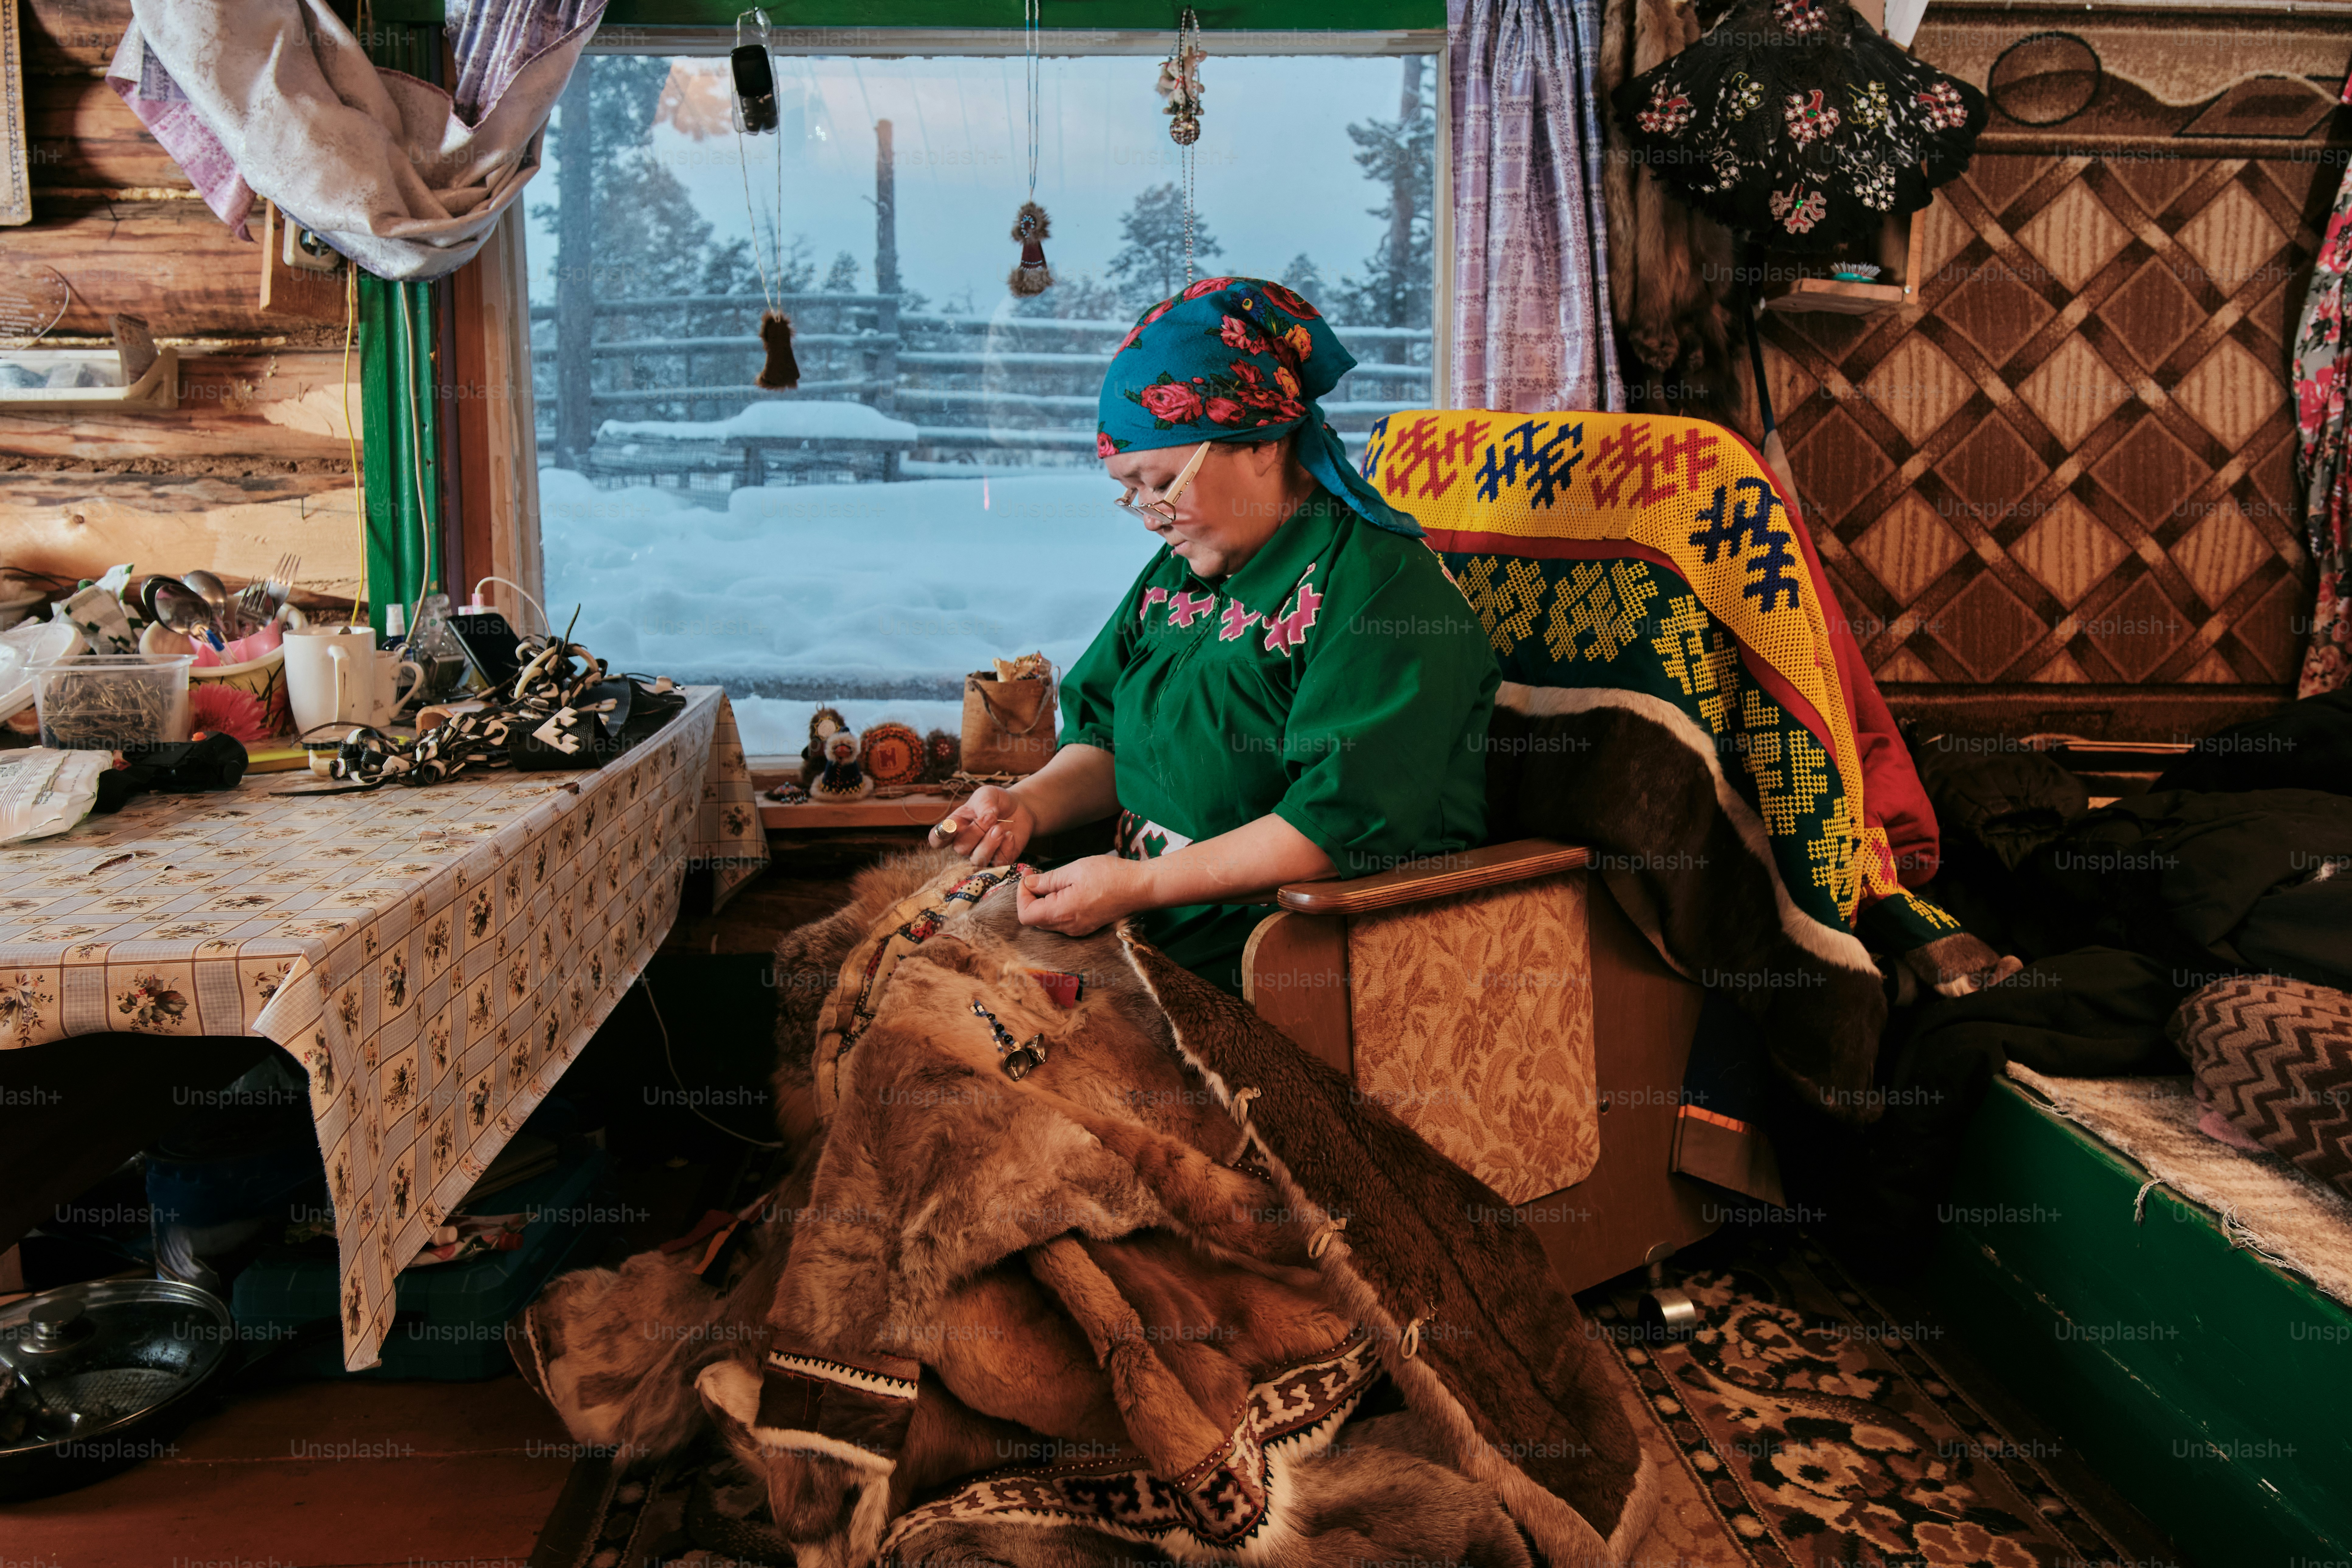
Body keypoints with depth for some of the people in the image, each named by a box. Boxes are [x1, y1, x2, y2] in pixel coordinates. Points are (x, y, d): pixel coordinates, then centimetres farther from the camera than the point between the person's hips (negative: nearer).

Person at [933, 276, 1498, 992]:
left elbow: (1346, 821, -21)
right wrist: (1030, 805, -5)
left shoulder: (1381, 586, -14)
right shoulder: (1175, 575, 13)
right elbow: (1108, 742, 18)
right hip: (1148, 918, 8)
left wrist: (1138, 885, -21)